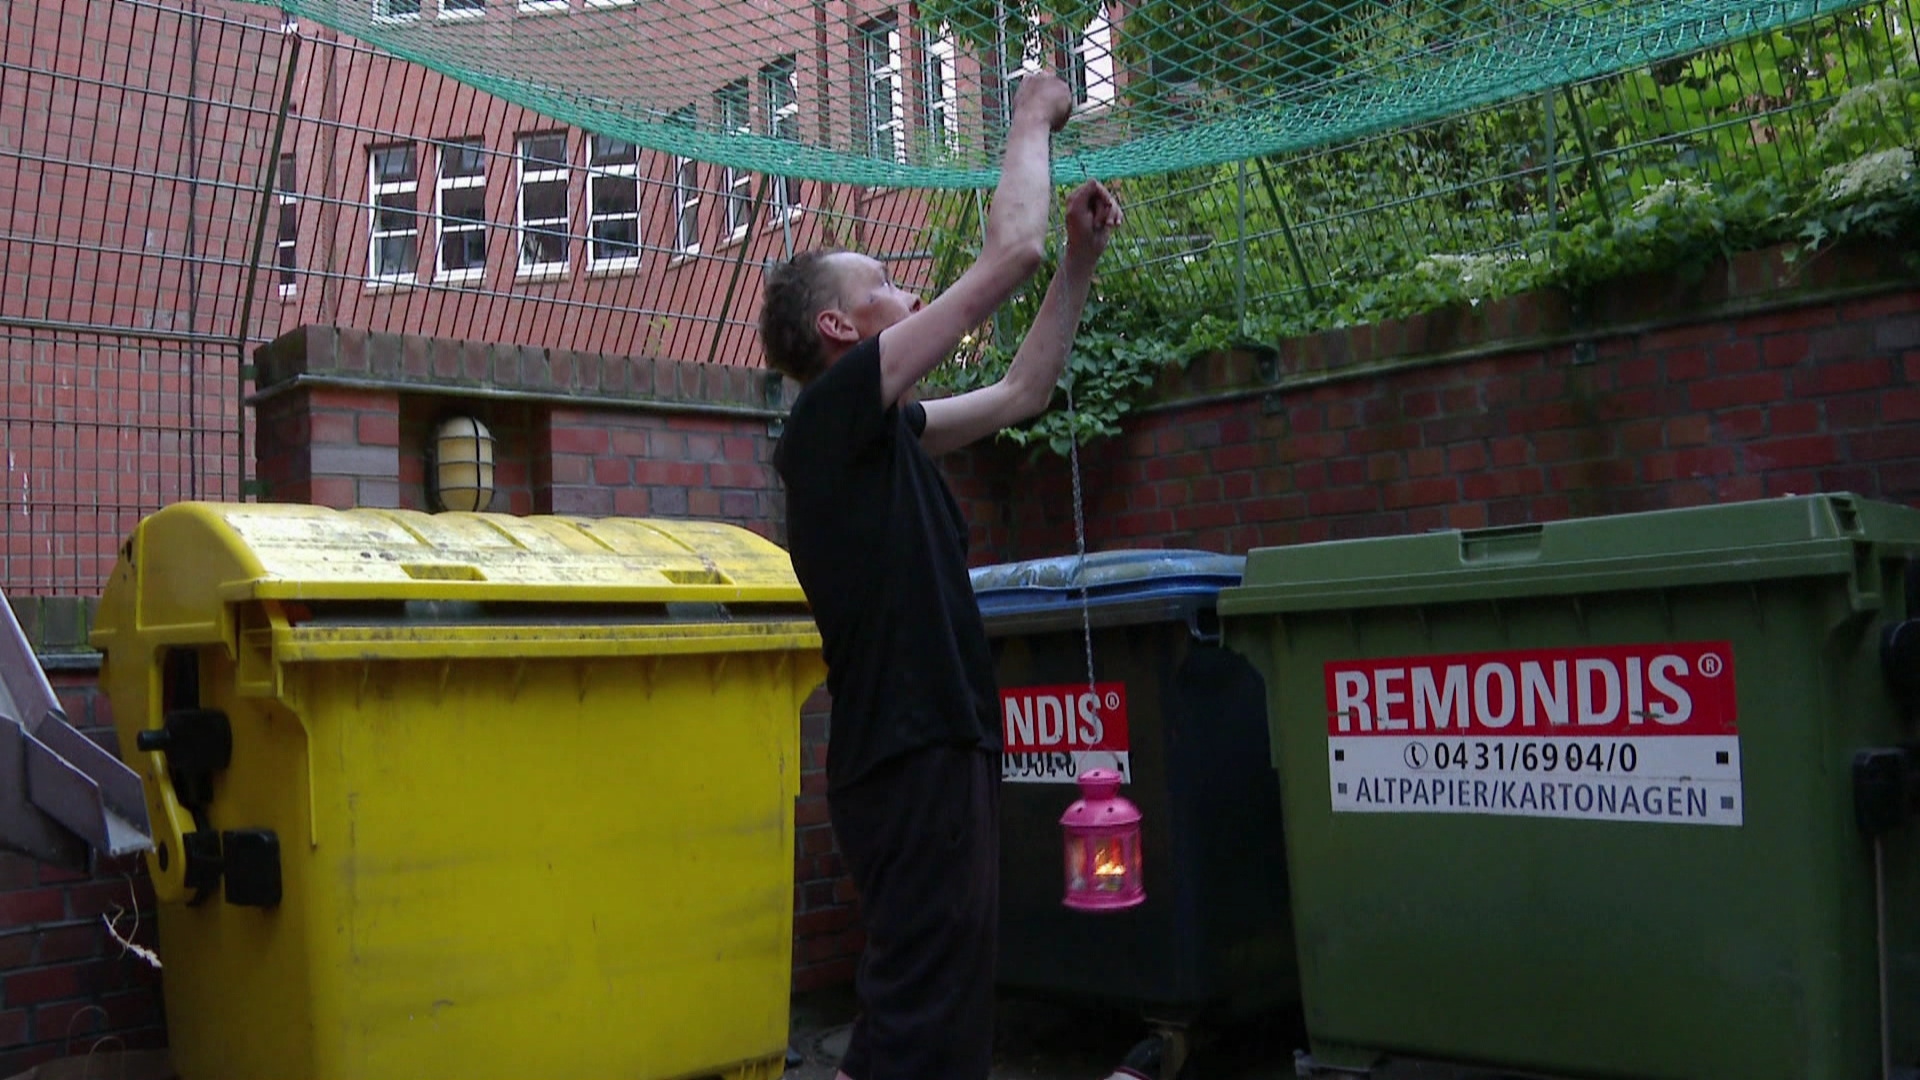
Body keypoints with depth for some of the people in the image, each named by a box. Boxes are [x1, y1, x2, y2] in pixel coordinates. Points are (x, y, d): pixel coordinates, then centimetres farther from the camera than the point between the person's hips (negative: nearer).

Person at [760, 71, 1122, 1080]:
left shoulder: (879, 431, 15)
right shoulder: (835, 408, -11)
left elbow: (1022, 391, 27)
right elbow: (1009, 253, -12)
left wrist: (1082, 259, 22)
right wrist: (1032, 119, 3)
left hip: (933, 746, 10)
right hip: (910, 758, -10)